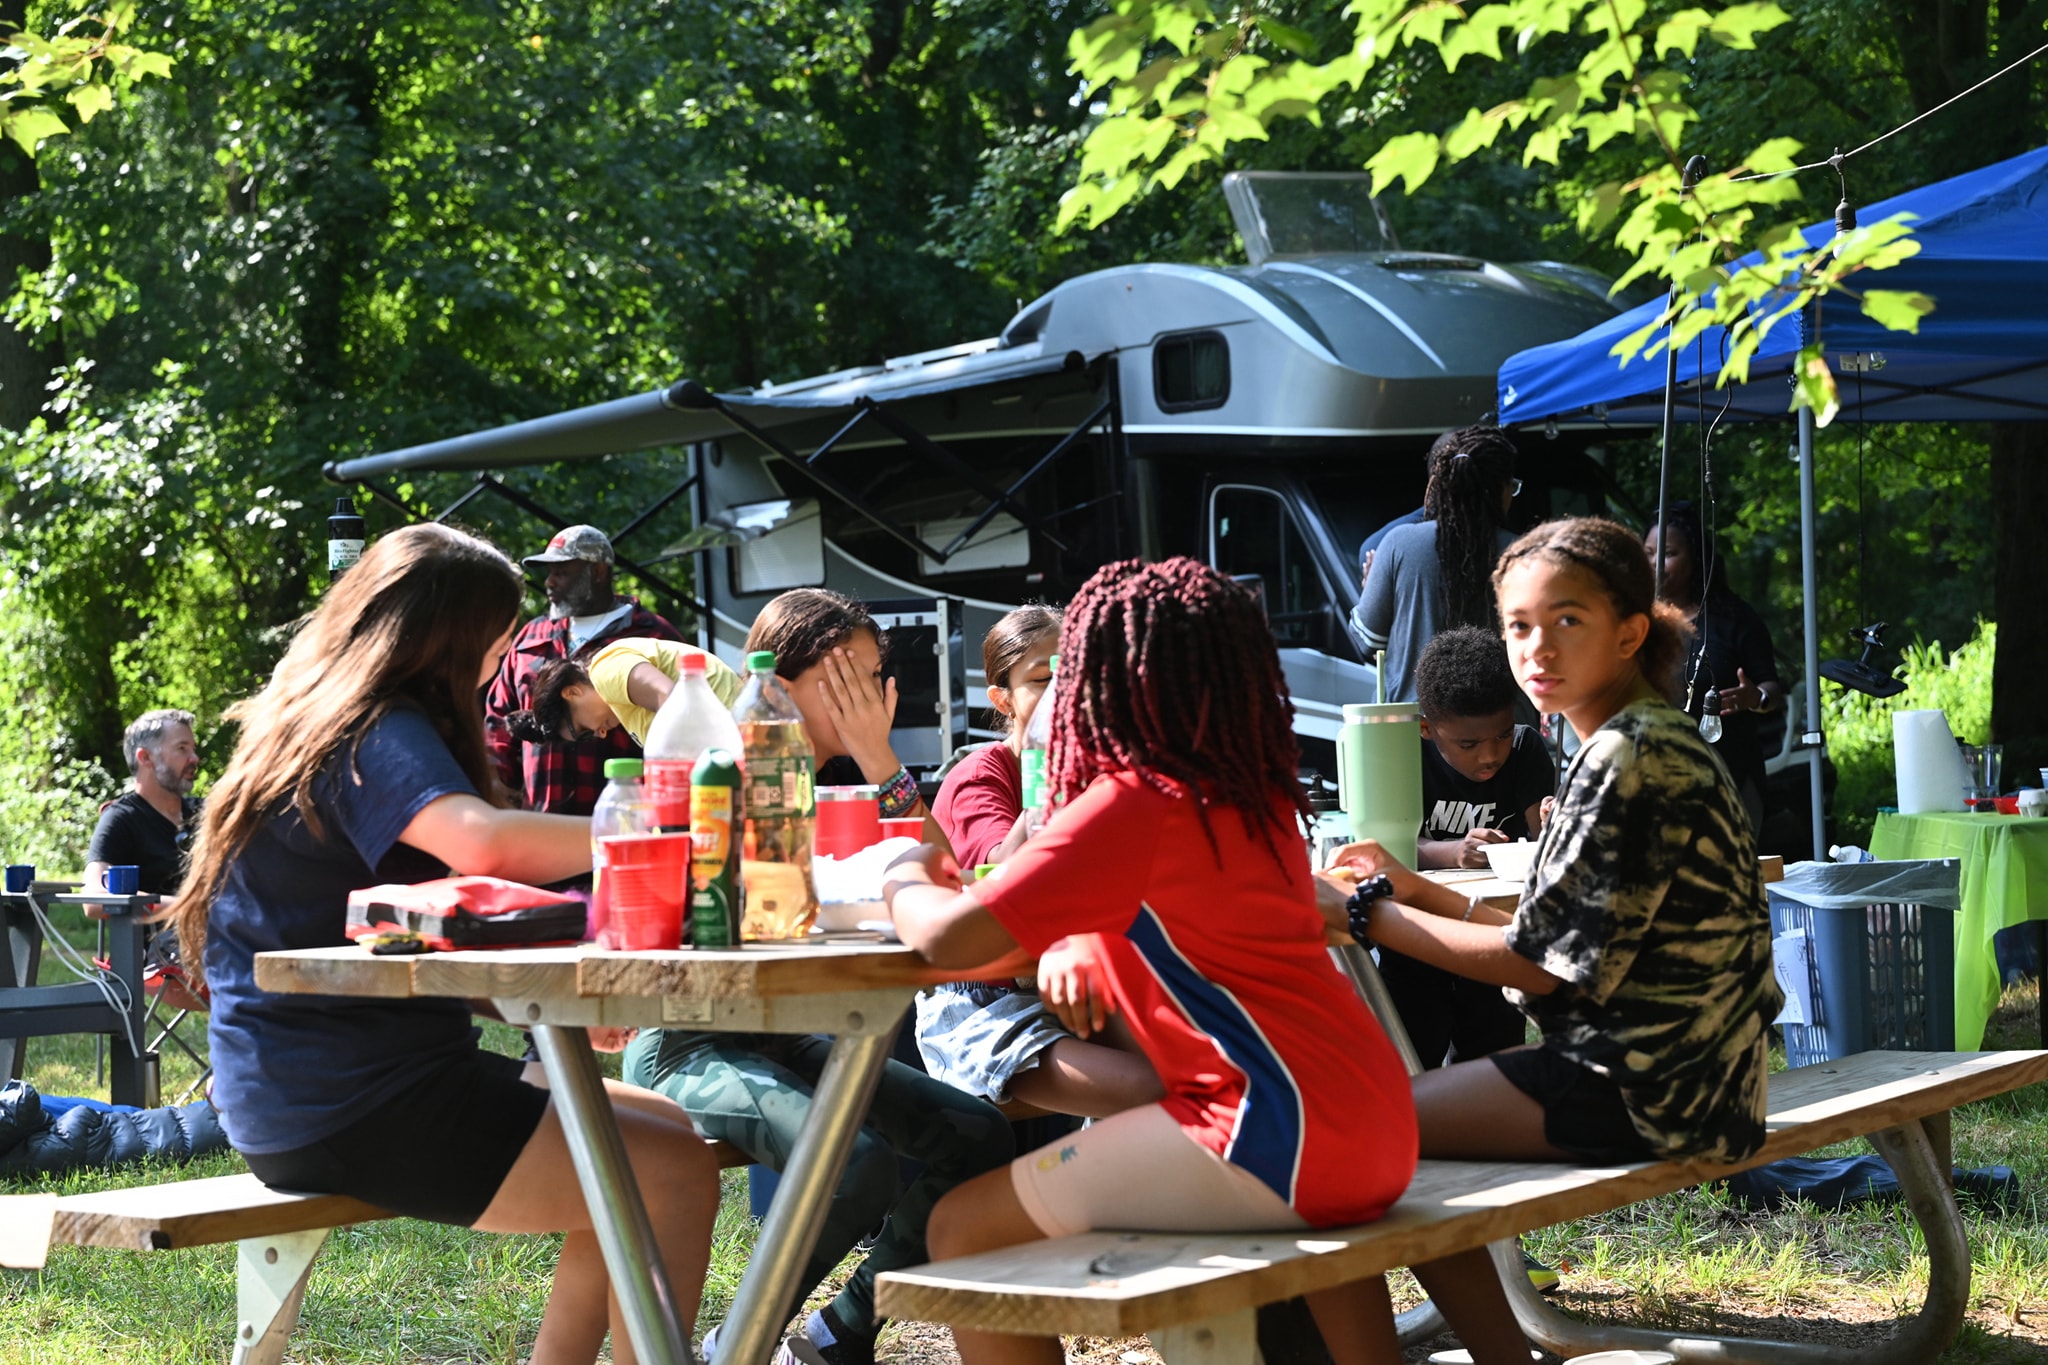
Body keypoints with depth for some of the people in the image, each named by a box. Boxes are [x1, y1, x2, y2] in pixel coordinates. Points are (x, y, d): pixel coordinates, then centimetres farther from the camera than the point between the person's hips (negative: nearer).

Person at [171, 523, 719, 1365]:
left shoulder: (319, 721, 15)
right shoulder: (378, 735, -15)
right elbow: (484, 842, -34)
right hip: (349, 1107, -10)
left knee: (661, 1130, 17)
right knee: (676, 1177, -14)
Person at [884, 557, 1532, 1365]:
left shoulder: (1131, 804, -9)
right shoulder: (1257, 796, 15)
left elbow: (950, 939, -13)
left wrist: (908, 881, 8)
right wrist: (1066, 947, 12)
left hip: (1278, 1134, -9)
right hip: (1376, 1126, 9)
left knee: (964, 1230, -4)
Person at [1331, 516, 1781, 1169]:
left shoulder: (1626, 758, -18)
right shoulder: (1662, 740, 14)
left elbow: (1537, 962, -17)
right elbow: (1560, 939, 15)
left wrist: (1367, 917, -9)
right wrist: (1414, 889, 15)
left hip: (1642, 1089, -11)